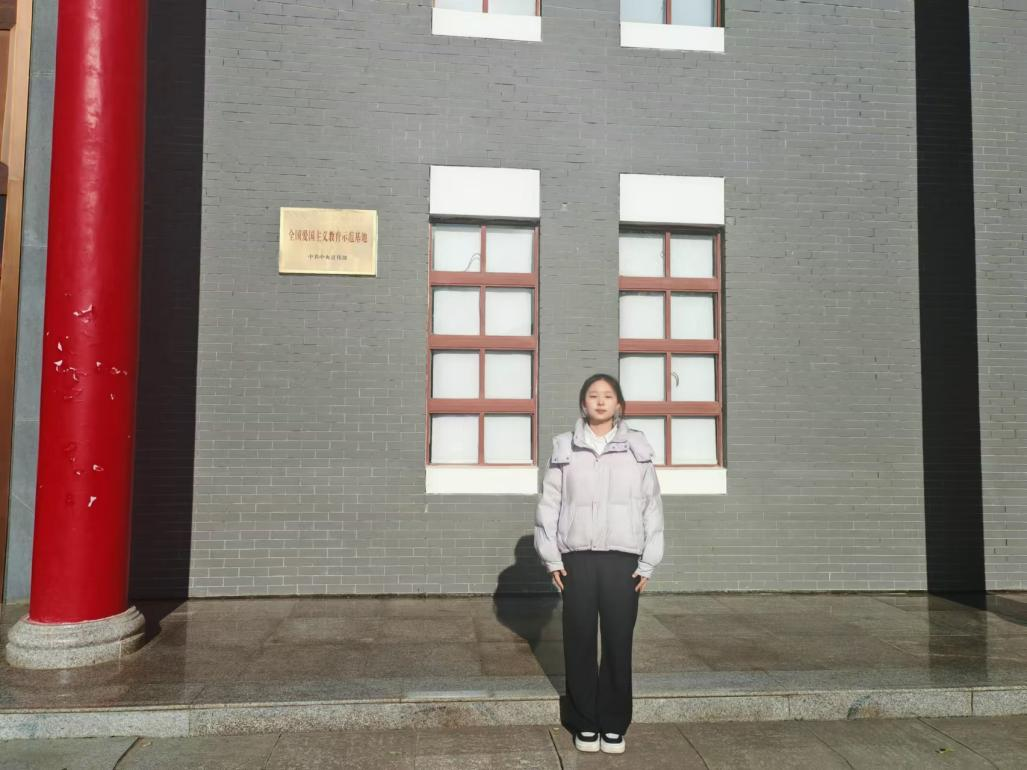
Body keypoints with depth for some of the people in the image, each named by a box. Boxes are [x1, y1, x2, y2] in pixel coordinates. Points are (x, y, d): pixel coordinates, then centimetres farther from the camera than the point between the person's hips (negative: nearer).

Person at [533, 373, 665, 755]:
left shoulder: (637, 447, 4)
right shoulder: (565, 447, 3)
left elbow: (652, 505, 4)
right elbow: (548, 504, 4)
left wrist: (648, 562, 0)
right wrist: (551, 558, -1)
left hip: (623, 559, 0)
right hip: (577, 558, 0)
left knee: (618, 643, 5)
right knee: (579, 642, 6)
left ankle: (614, 724, 20)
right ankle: (584, 723, 21)